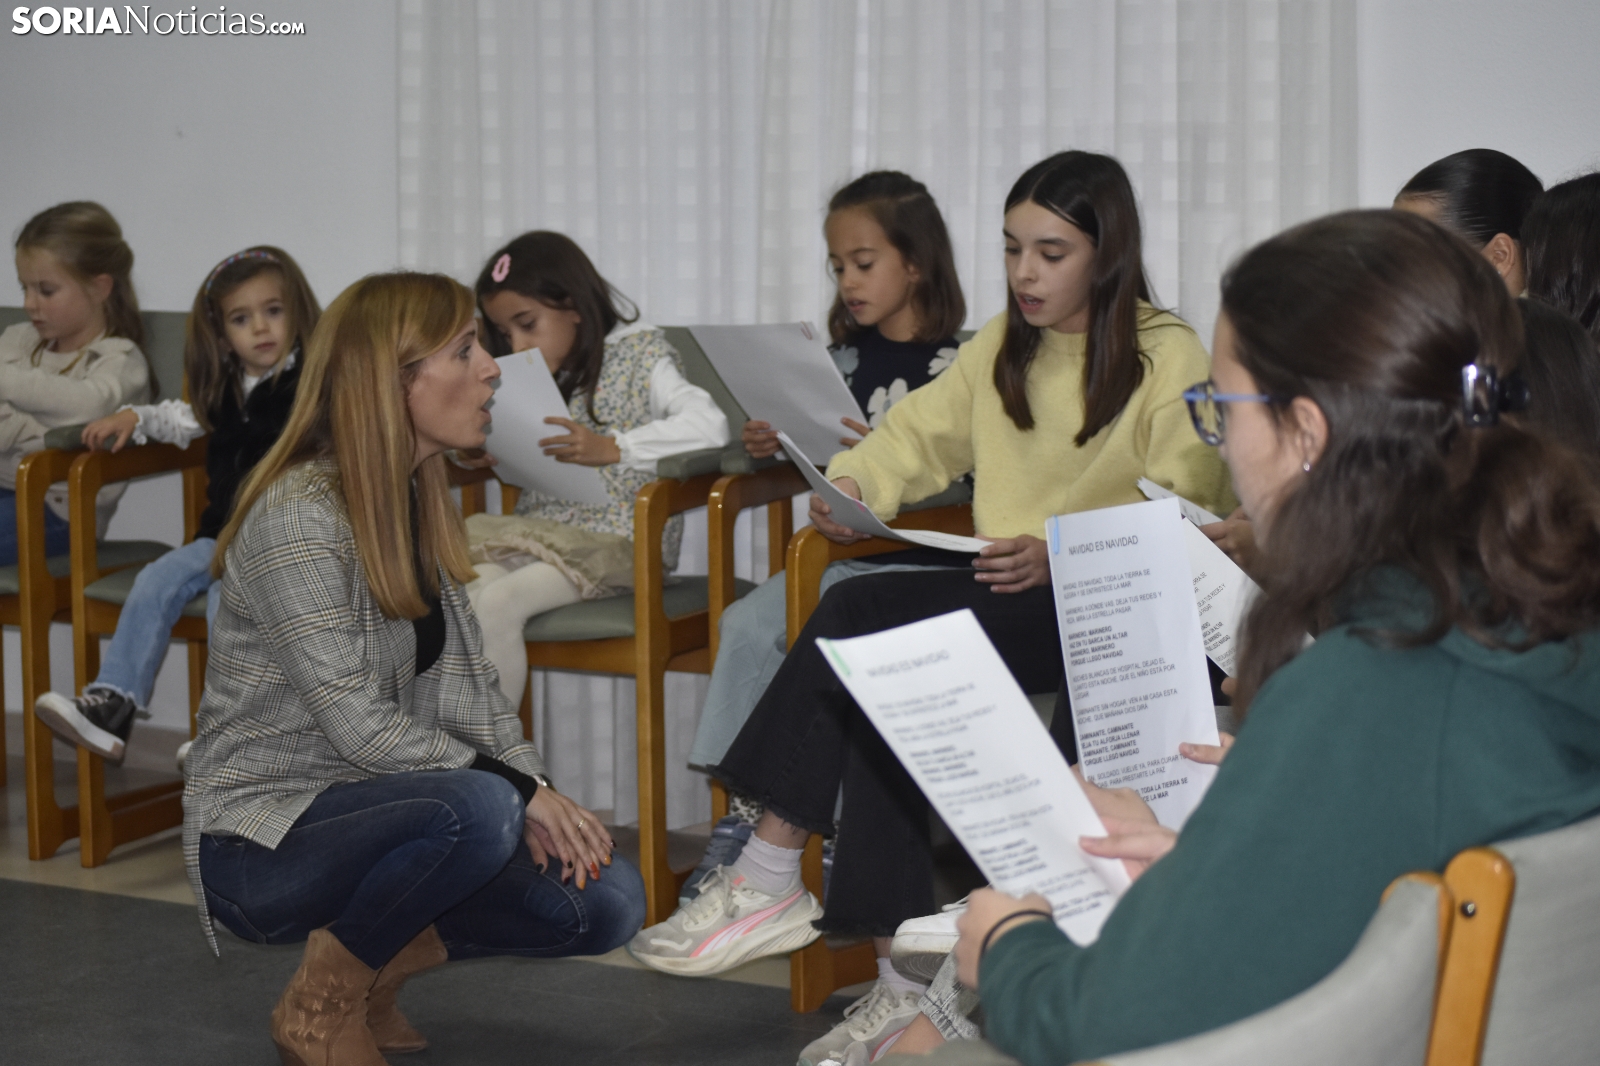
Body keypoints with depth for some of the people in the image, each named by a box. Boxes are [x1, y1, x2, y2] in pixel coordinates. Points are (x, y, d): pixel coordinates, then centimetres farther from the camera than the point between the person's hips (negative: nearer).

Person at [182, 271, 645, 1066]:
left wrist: (540, 791, -9)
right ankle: (322, 1002, -10)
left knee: (605, 904, -8)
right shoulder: (298, 517, -20)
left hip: (364, 810, 8)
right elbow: (358, 724, -23)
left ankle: (373, 967, 11)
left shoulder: (425, 503, 8)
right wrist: (520, 791, -21)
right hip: (259, 839, -8)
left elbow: (467, 686, 7)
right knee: (478, 811, -35)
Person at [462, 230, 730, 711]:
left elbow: (710, 425, -19)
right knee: (463, 594, -23)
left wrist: (612, 448, -25)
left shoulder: (640, 358, -3)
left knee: (496, 603, -27)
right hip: (534, 529, 7)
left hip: (616, 543, -6)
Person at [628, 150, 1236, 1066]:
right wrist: (853, 482, -5)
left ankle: (770, 880, -17)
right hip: (1007, 599, 7)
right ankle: (906, 982, -21)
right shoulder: (1004, 345, 20)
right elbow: (922, 434, 16)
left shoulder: (1171, 358, -3)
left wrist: (1064, 556, -24)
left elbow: (1183, 525, -10)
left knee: (861, 618, -26)